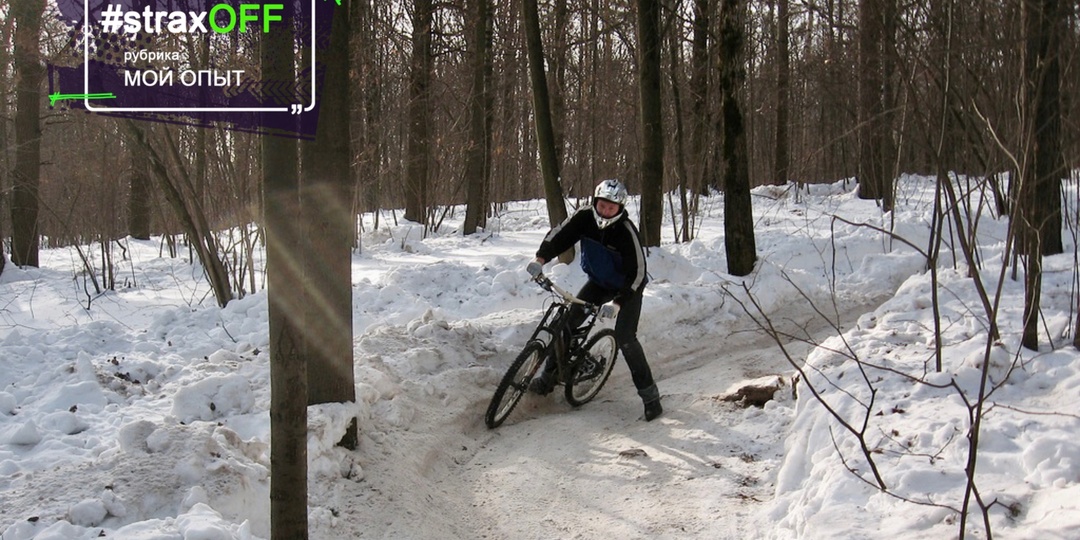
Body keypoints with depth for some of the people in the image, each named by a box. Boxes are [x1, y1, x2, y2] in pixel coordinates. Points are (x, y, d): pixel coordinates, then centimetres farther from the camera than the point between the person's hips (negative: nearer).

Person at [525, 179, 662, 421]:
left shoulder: (627, 232, -31)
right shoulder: (584, 216, -18)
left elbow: (637, 273, -32)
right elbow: (560, 234, -19)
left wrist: (617, 303, -42)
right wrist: (541, 258, -36)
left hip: (627, 287, -5)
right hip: (598, 283, 5)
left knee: (625, 338, -18)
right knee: (568, 321, -7)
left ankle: (650, 395, -7)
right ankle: (548, 377, 6)